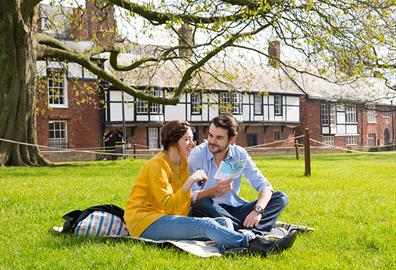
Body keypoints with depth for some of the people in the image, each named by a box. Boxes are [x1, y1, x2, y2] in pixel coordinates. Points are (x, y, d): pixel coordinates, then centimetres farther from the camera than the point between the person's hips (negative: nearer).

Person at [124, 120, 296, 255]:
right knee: (205, 225, -30)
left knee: (224, 222, -14)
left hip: (168, 219, 8)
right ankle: (255, 245, -46)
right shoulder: (157, 165, -10)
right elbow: (169, 207, -16)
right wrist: (190, 181, -22)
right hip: (145, 221, -8)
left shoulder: (183, 162, 15)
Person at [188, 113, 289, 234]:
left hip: (233, 210, 4)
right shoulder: (197, 154, -11)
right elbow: (192, 197, -18)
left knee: (280, 198, -9)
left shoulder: (240, 154, -1)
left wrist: (258, 210, -25)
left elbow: (265, 186, -5)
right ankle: (255, 233, -35)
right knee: (203, 203, -38)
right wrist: (214, 191, -37)